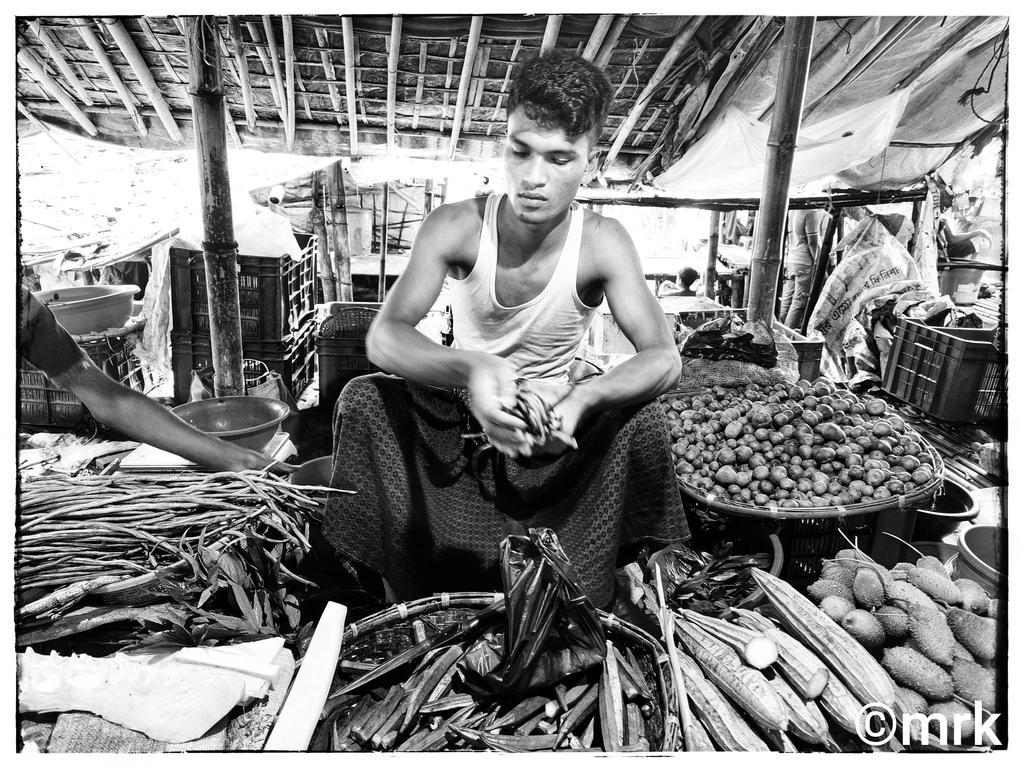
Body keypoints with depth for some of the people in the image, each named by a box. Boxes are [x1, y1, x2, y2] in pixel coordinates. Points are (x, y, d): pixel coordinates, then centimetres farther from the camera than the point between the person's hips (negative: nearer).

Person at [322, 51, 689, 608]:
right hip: (453, 410, 1)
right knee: (363, 398, -24)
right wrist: (467, 368, -49)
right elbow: (383, 336, -28)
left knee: (639, 415, -25)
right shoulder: (456, 228, -20)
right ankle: (398, 602, -6)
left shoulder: (602, 244, -20)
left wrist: (582, 397, -45)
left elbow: (663, 358, -24)